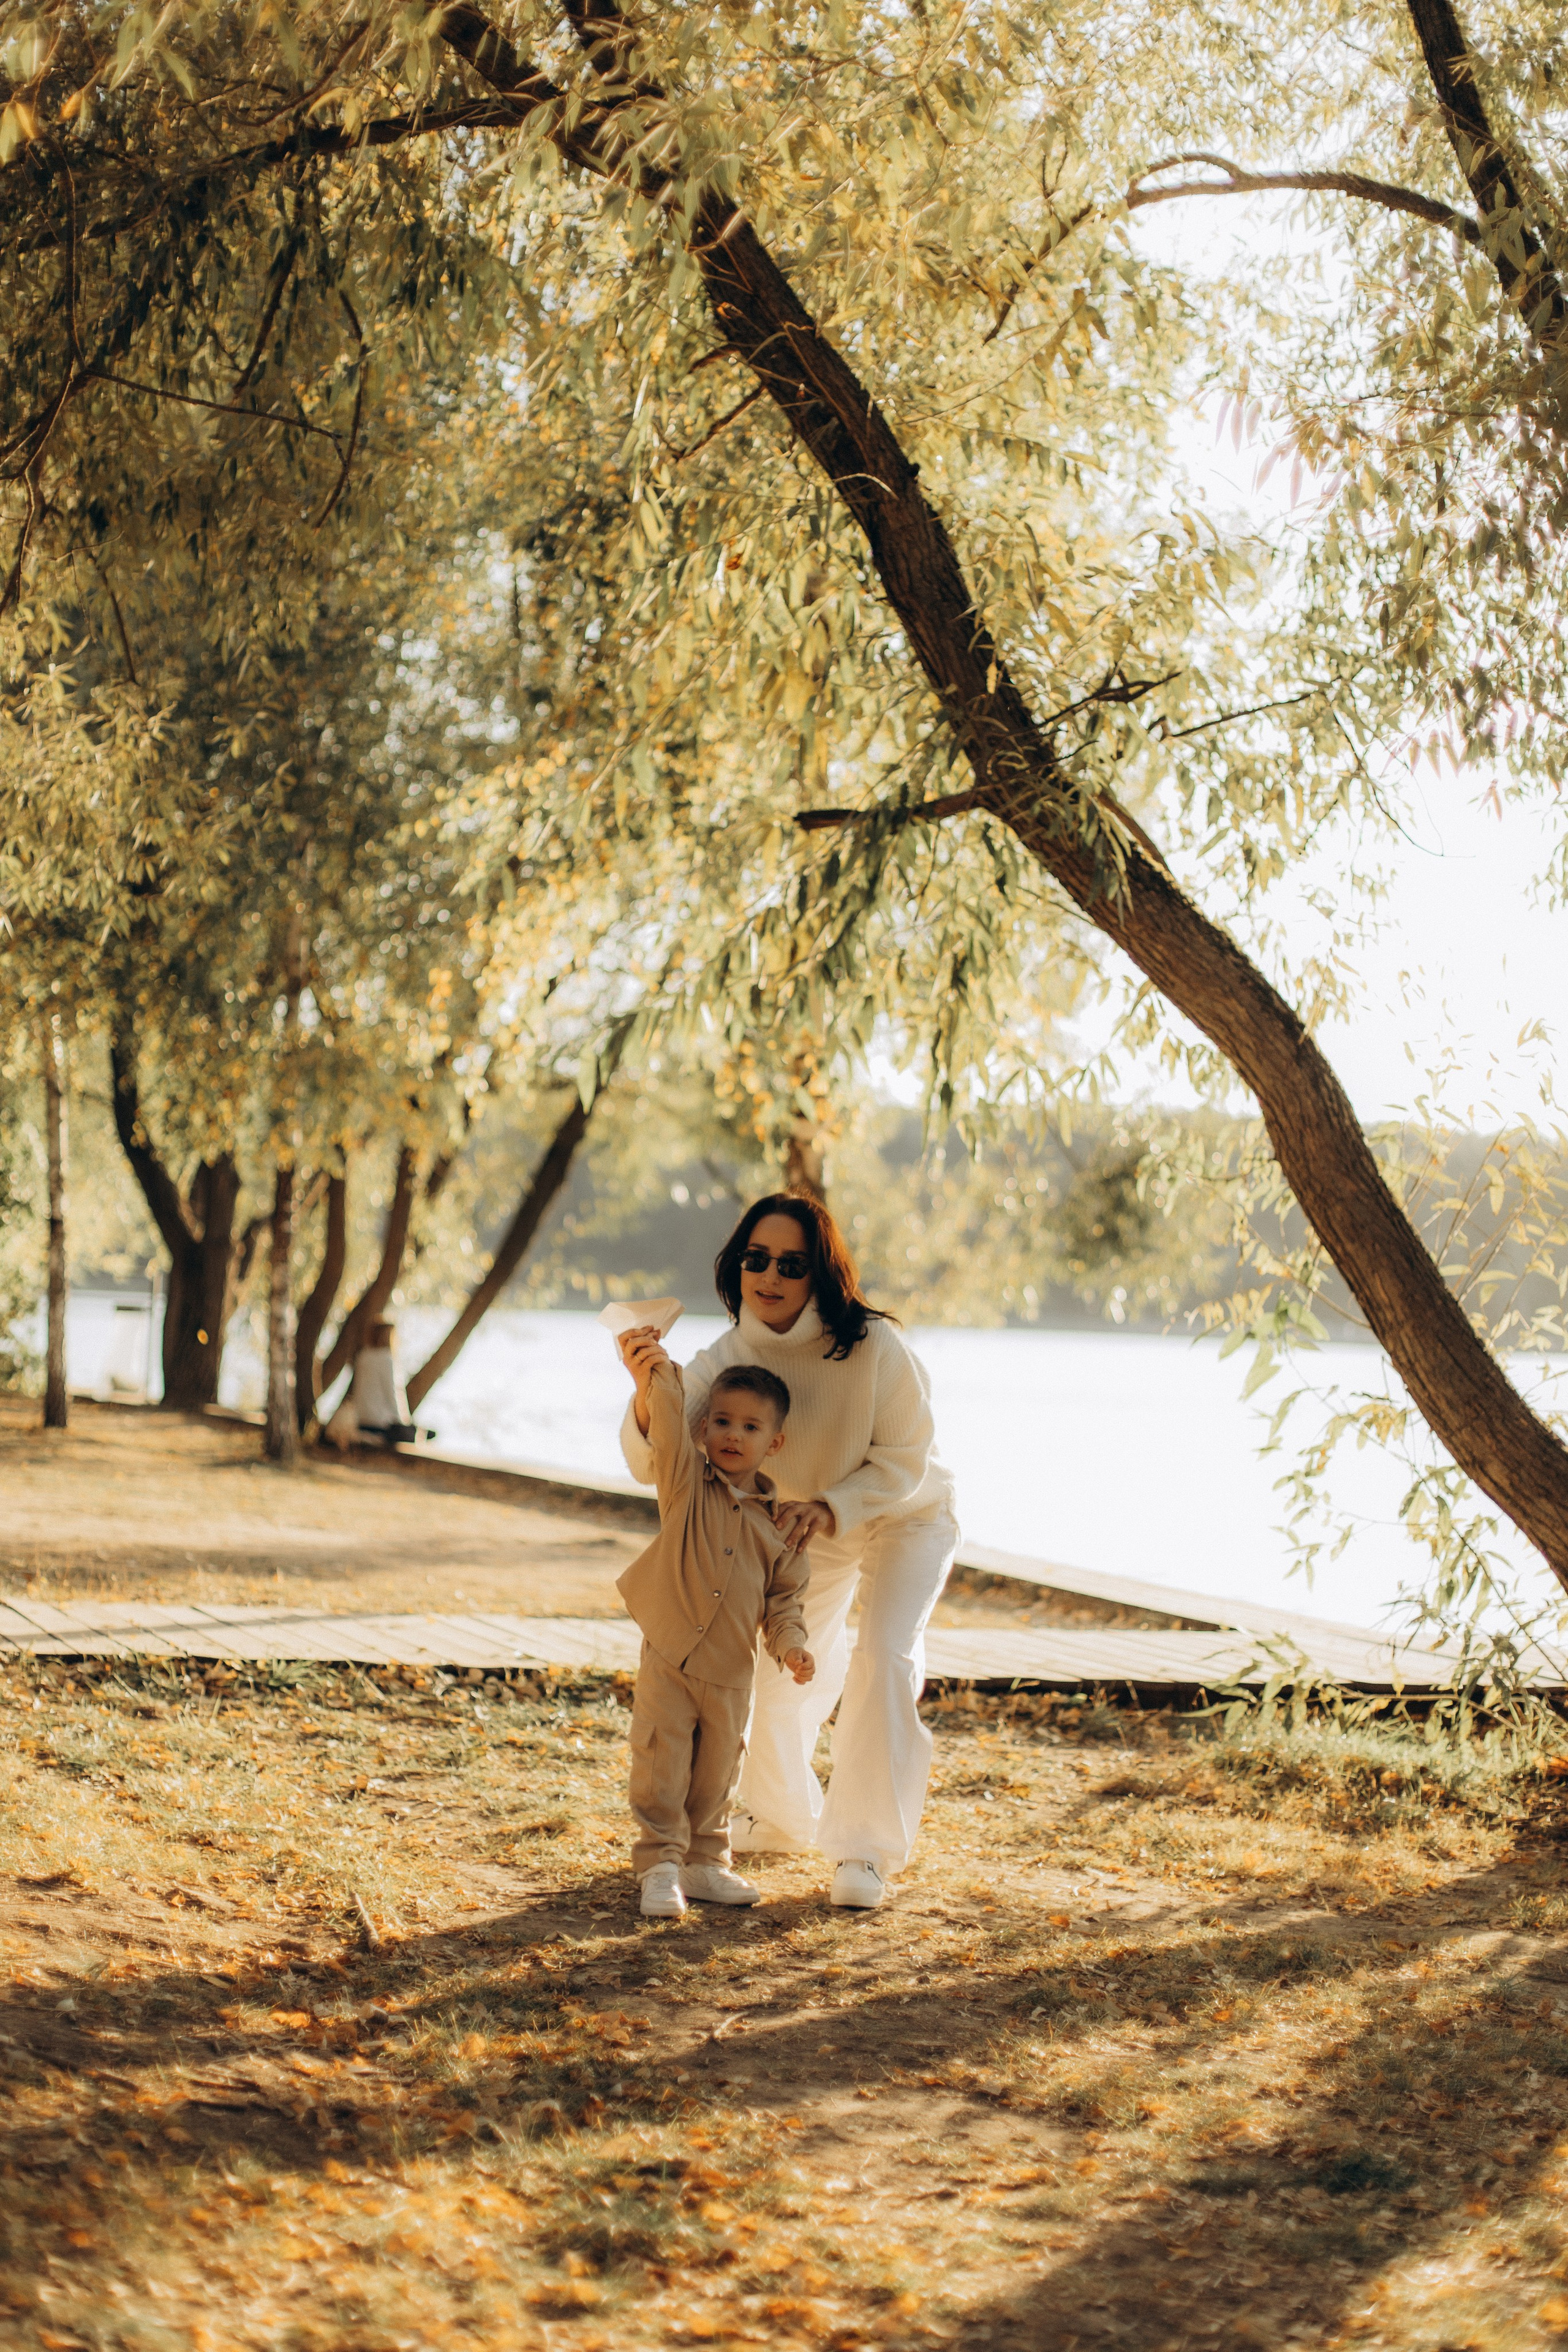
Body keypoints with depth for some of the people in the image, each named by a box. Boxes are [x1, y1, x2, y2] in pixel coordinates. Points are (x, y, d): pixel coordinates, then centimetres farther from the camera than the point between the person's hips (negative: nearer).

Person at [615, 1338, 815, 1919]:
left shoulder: (781, 1524, 2)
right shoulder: (687, 1485, -5)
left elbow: (783, 1598, 8)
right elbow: (667, 1431, -23)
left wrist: (789, 1644, -11)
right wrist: (656, 1380, -41)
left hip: (732, 1672, 3)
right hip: (668, 1656, -3)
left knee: (717, 1772, 14)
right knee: (661, 1767, -5)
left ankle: (704, 1863, 28)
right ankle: (660, 1868, 3)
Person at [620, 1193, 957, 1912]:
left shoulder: (873, 1347, -35)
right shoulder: (725, 1360, -26)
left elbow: (905, 1459, -23)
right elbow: (655, 1463, -36)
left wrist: (830, 1508, -38)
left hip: (905, 1516, -4)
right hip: (809, 1528, 4)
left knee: (883, 1659, -21)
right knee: (787, 1671, 14)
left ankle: (865, 1850, -11)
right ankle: (779, 1818, 40)